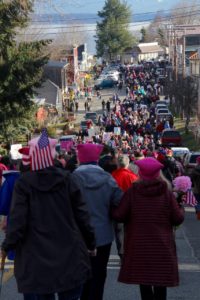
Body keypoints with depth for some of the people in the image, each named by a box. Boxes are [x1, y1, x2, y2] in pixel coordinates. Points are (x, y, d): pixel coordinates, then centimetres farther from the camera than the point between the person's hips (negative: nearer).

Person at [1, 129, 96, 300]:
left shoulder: (23, 183, -7)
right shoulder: (66, 179, -2)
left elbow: (17, 219, -10)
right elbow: (81, 214, 1)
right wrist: (90, 243, 12)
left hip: (38, 258, -1)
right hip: (69, 254, 1)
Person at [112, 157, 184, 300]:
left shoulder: (132, 192, -9)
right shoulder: (166, 192, -7)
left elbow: (119, 216, -10)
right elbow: (178, 218, -7)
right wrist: (181, 209, 14)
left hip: (139, 245, 0)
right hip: (162, 245, 0)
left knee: (144, 280, 11)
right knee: (160, 281, 8)